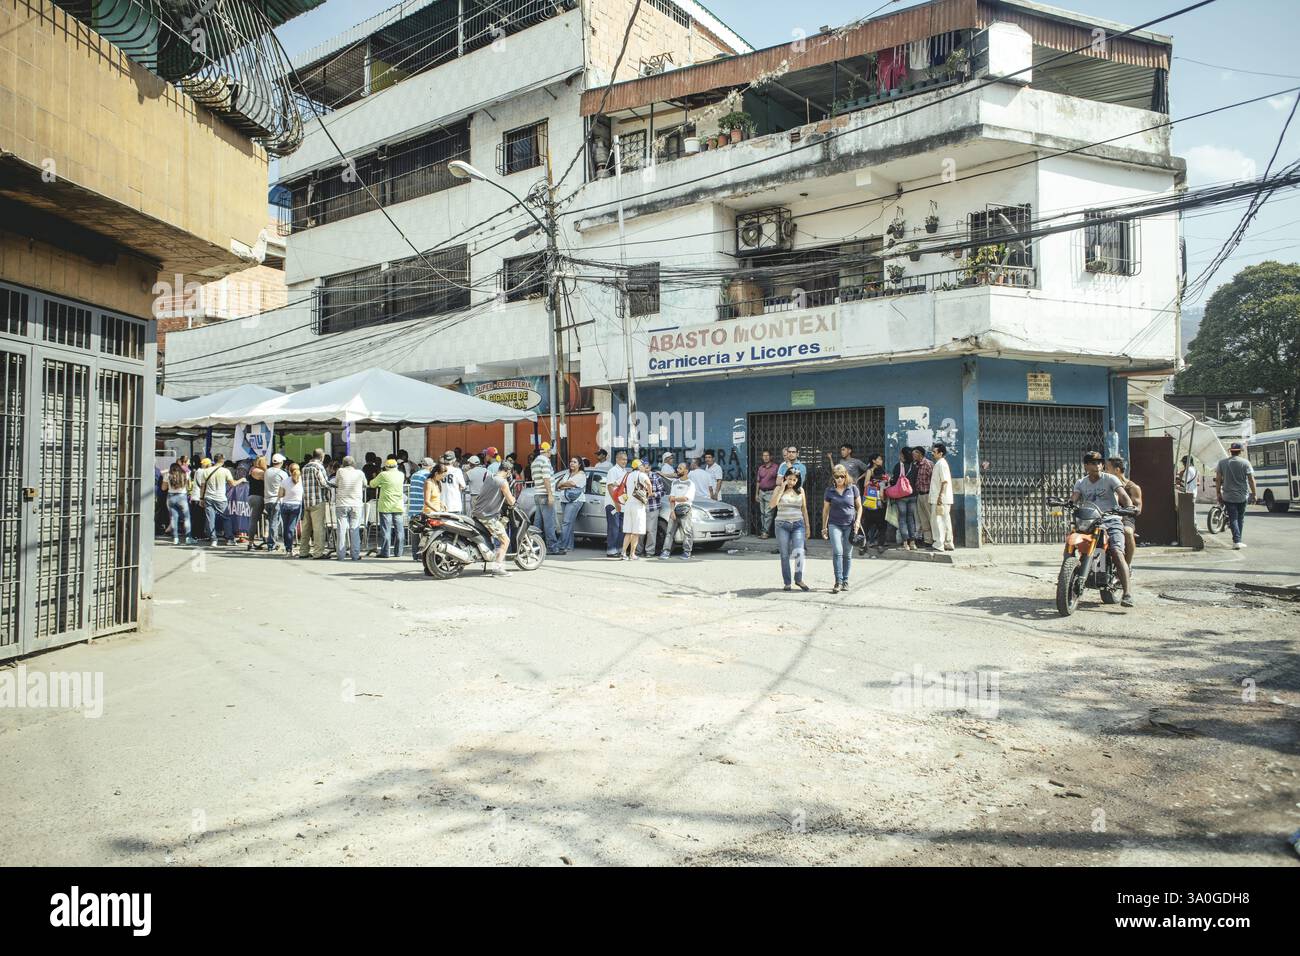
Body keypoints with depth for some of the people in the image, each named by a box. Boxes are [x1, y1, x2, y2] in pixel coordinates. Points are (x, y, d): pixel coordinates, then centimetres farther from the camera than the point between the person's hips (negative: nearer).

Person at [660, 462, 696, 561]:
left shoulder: (690, 484, 1)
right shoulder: (675, 482, 16)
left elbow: (685, 498, -10)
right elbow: (671, 498, 8)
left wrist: (674, 499, 1)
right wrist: (672, 511, -4)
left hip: (685, 511, -4)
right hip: (674, 510, 4)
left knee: (687, 532, -5)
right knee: (670, 532, -2)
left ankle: (686, 552, 2)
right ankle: (666, 551, -4)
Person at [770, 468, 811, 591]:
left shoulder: (800, 490, 10)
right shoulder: (779, 488, 5)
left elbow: (804, 509, 15)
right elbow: (773, 504, -12)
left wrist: (807, 526, 12)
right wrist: (782, 488, -12)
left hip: (798, 524, 1)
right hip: (782, 525, -1)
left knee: (799, 552, -14)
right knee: (785, 554, 2)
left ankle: (799, 580, -1)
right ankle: (787, 582, 9)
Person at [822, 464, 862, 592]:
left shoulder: (853, 488, 1)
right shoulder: (830, 491, 2)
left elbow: (859, 506, 8)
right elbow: (825, 509, 10)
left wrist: (858, 520, -5)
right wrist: (824, 527, 9)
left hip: (850, 525, 1)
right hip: (834, 524, 0)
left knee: (847, 554, 6)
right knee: (837, 552, -13)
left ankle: (845, 581, 18)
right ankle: (838, 582, -11)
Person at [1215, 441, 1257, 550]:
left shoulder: (1222, 463, -1)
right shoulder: (1245, 463, -5)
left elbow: (1218, 479, 1)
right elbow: (1251, 480, -7)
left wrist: (1218, 493, 9)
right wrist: (1254, 494, 1)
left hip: (1228, 496, 0)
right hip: (1242, 496, 0)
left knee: (1233, 519, 0)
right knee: (1240, 518, 14)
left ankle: (1237, 541, -13)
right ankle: (1237, 540, 21)